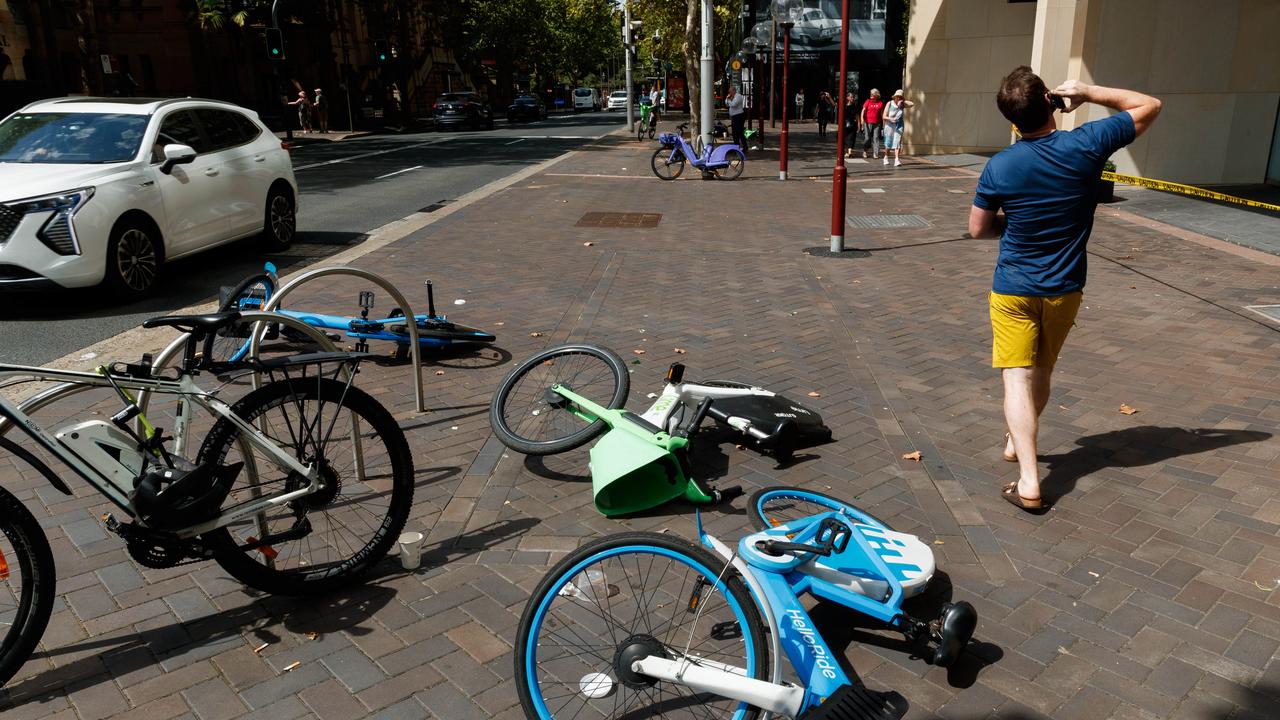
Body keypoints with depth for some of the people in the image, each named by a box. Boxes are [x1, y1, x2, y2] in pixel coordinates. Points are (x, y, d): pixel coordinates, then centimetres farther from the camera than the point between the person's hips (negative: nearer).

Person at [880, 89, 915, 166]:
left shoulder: (902, 104, 3)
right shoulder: (889, 104, -4)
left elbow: (912, 104, -5)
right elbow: (884, 116, -8)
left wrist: (904, 100, -6)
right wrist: (891, 119, -26)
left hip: (899, 125, 1)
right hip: (890, 125, -1)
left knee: (897, 142, -12)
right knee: (888, 143, 7)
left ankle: (897, 160, -20)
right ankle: (886, 158, 30)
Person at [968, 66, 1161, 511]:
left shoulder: (1000, 167, -14)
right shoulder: (1086, 145, -12)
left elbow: (978, 229, -2)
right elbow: (1149, 106, 4)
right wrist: (1088, 92, 2)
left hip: (1013, 290, -3)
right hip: (1064, 290, 3)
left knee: (1017, 378, -3)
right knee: (1041, 372, 21)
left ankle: (1029, 482, -13)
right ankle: (1017, 442, 42)